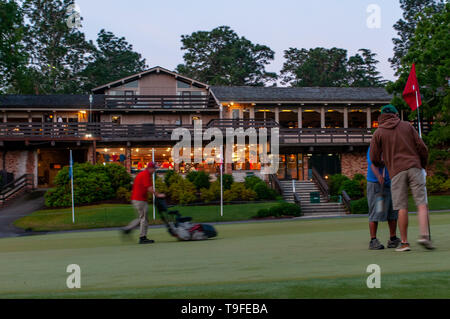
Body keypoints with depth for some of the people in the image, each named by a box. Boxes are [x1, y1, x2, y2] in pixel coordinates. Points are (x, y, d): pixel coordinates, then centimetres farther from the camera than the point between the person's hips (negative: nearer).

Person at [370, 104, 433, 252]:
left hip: (396, 172, 0)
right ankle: (424, 235, -16)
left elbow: (374, 158, 4)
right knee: (422, 204, 0)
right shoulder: (407, 126, 12)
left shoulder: (378, 133, 9)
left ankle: (404, 242, 3)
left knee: (402, 208, 2)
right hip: (414, 168, 0)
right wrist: (423, 165, 20)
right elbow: (422, 147, 6)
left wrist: (380, 164, 27)